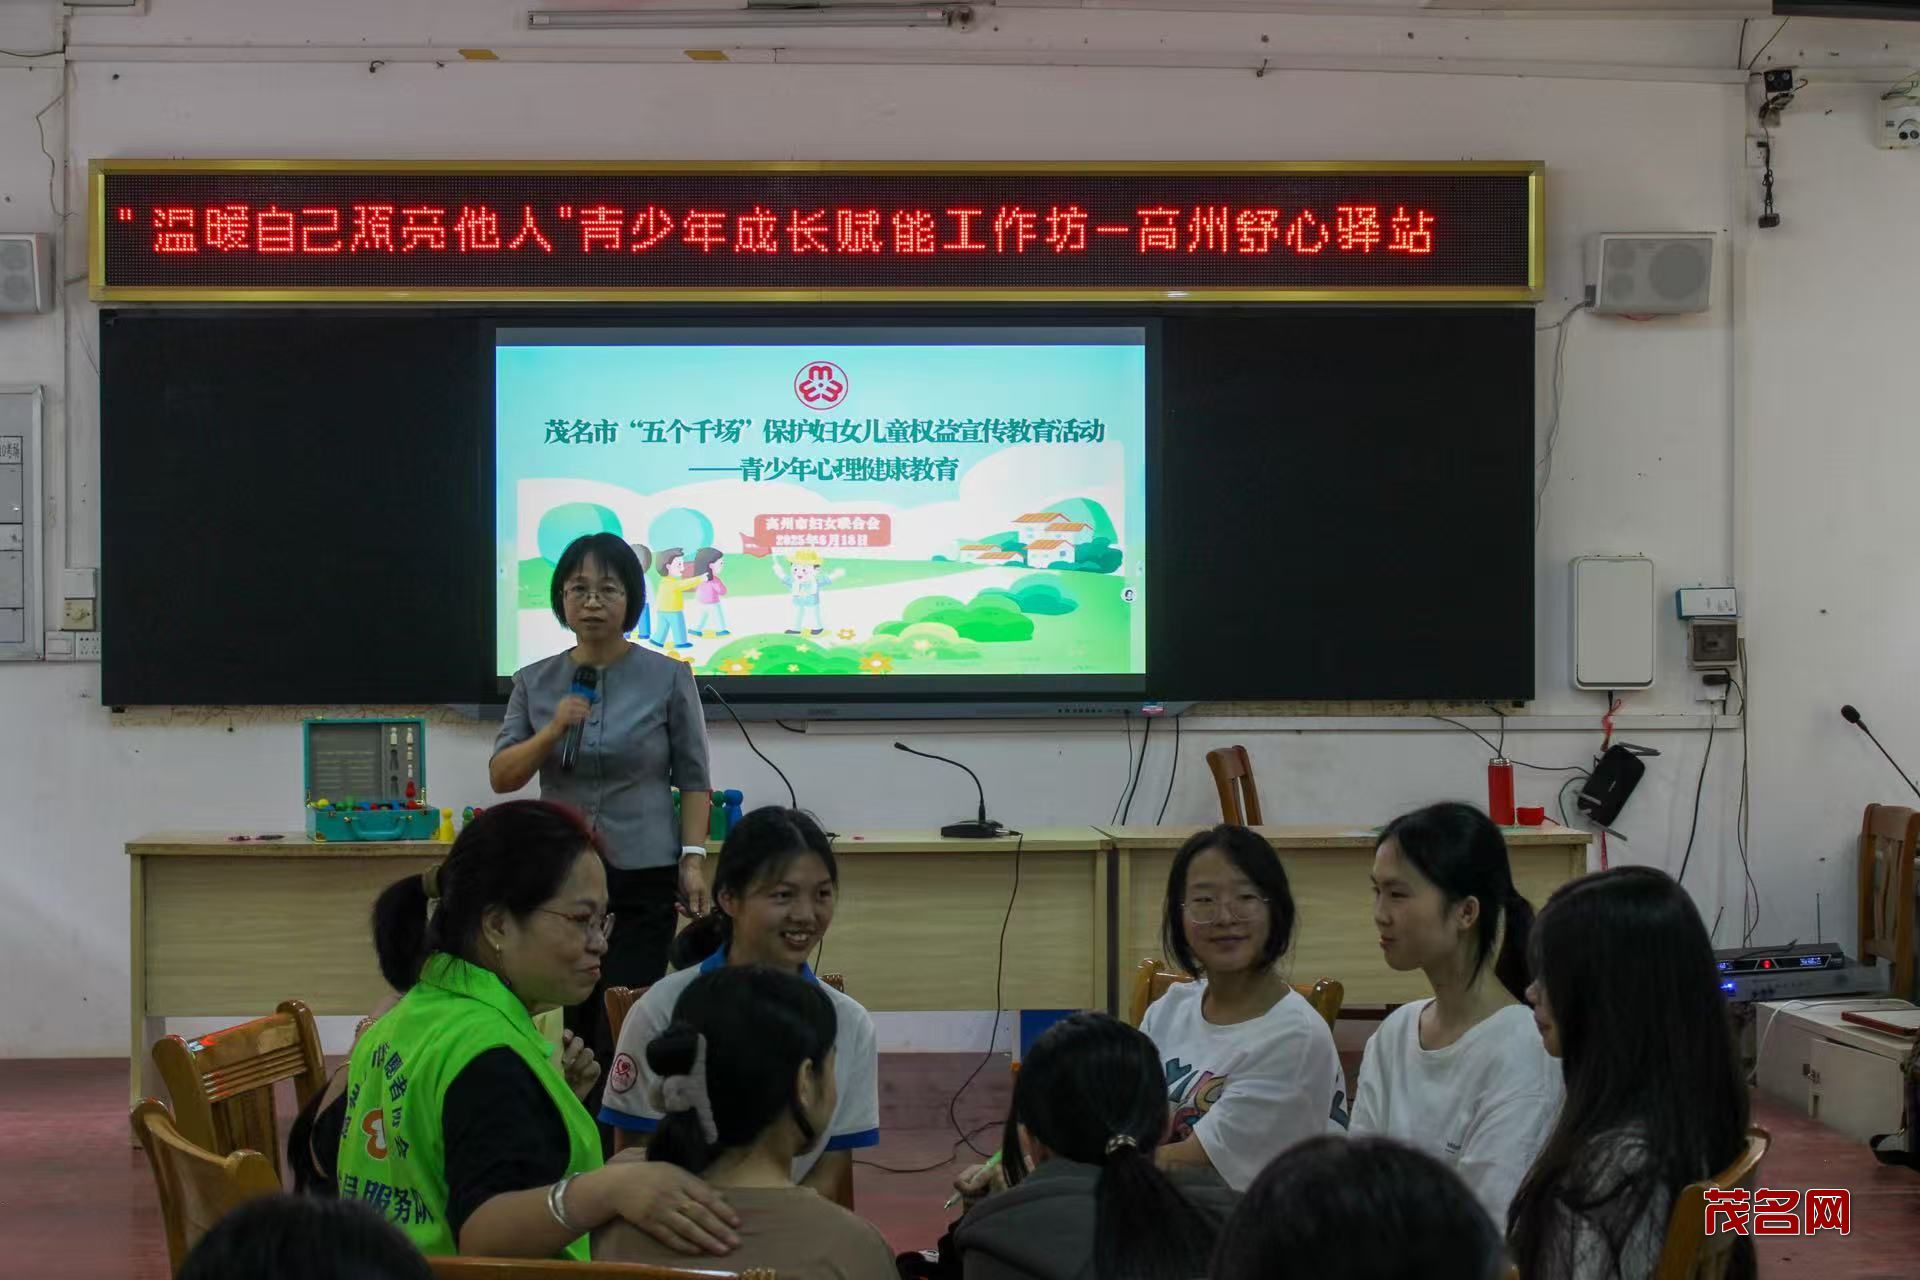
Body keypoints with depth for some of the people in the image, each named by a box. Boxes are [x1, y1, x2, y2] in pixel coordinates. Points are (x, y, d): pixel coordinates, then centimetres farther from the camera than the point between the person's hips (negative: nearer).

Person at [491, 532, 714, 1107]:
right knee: (578, 1025, 5)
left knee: (624, 1031, -8)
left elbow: (693, 778, 1)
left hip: (643, 878, -3)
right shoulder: (534, 682, 5)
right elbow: (501, 777, 4)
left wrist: (693, 858, -8)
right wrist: (551, 732, -11)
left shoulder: (669, 678, -1)